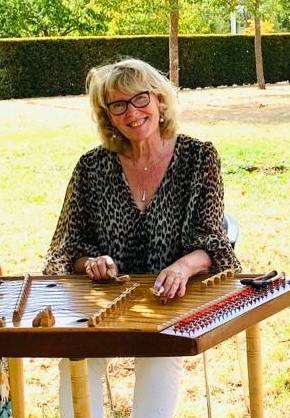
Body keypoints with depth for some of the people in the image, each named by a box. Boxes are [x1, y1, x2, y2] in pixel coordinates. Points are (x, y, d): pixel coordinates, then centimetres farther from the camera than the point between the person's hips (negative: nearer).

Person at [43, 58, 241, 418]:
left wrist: (183, 266, -28)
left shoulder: (198, 158, 1)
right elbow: (68, 249, 9)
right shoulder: (91, 168, 4)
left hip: (174, 299, -1)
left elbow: (210, 243, -5)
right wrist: (91, 263, -15)